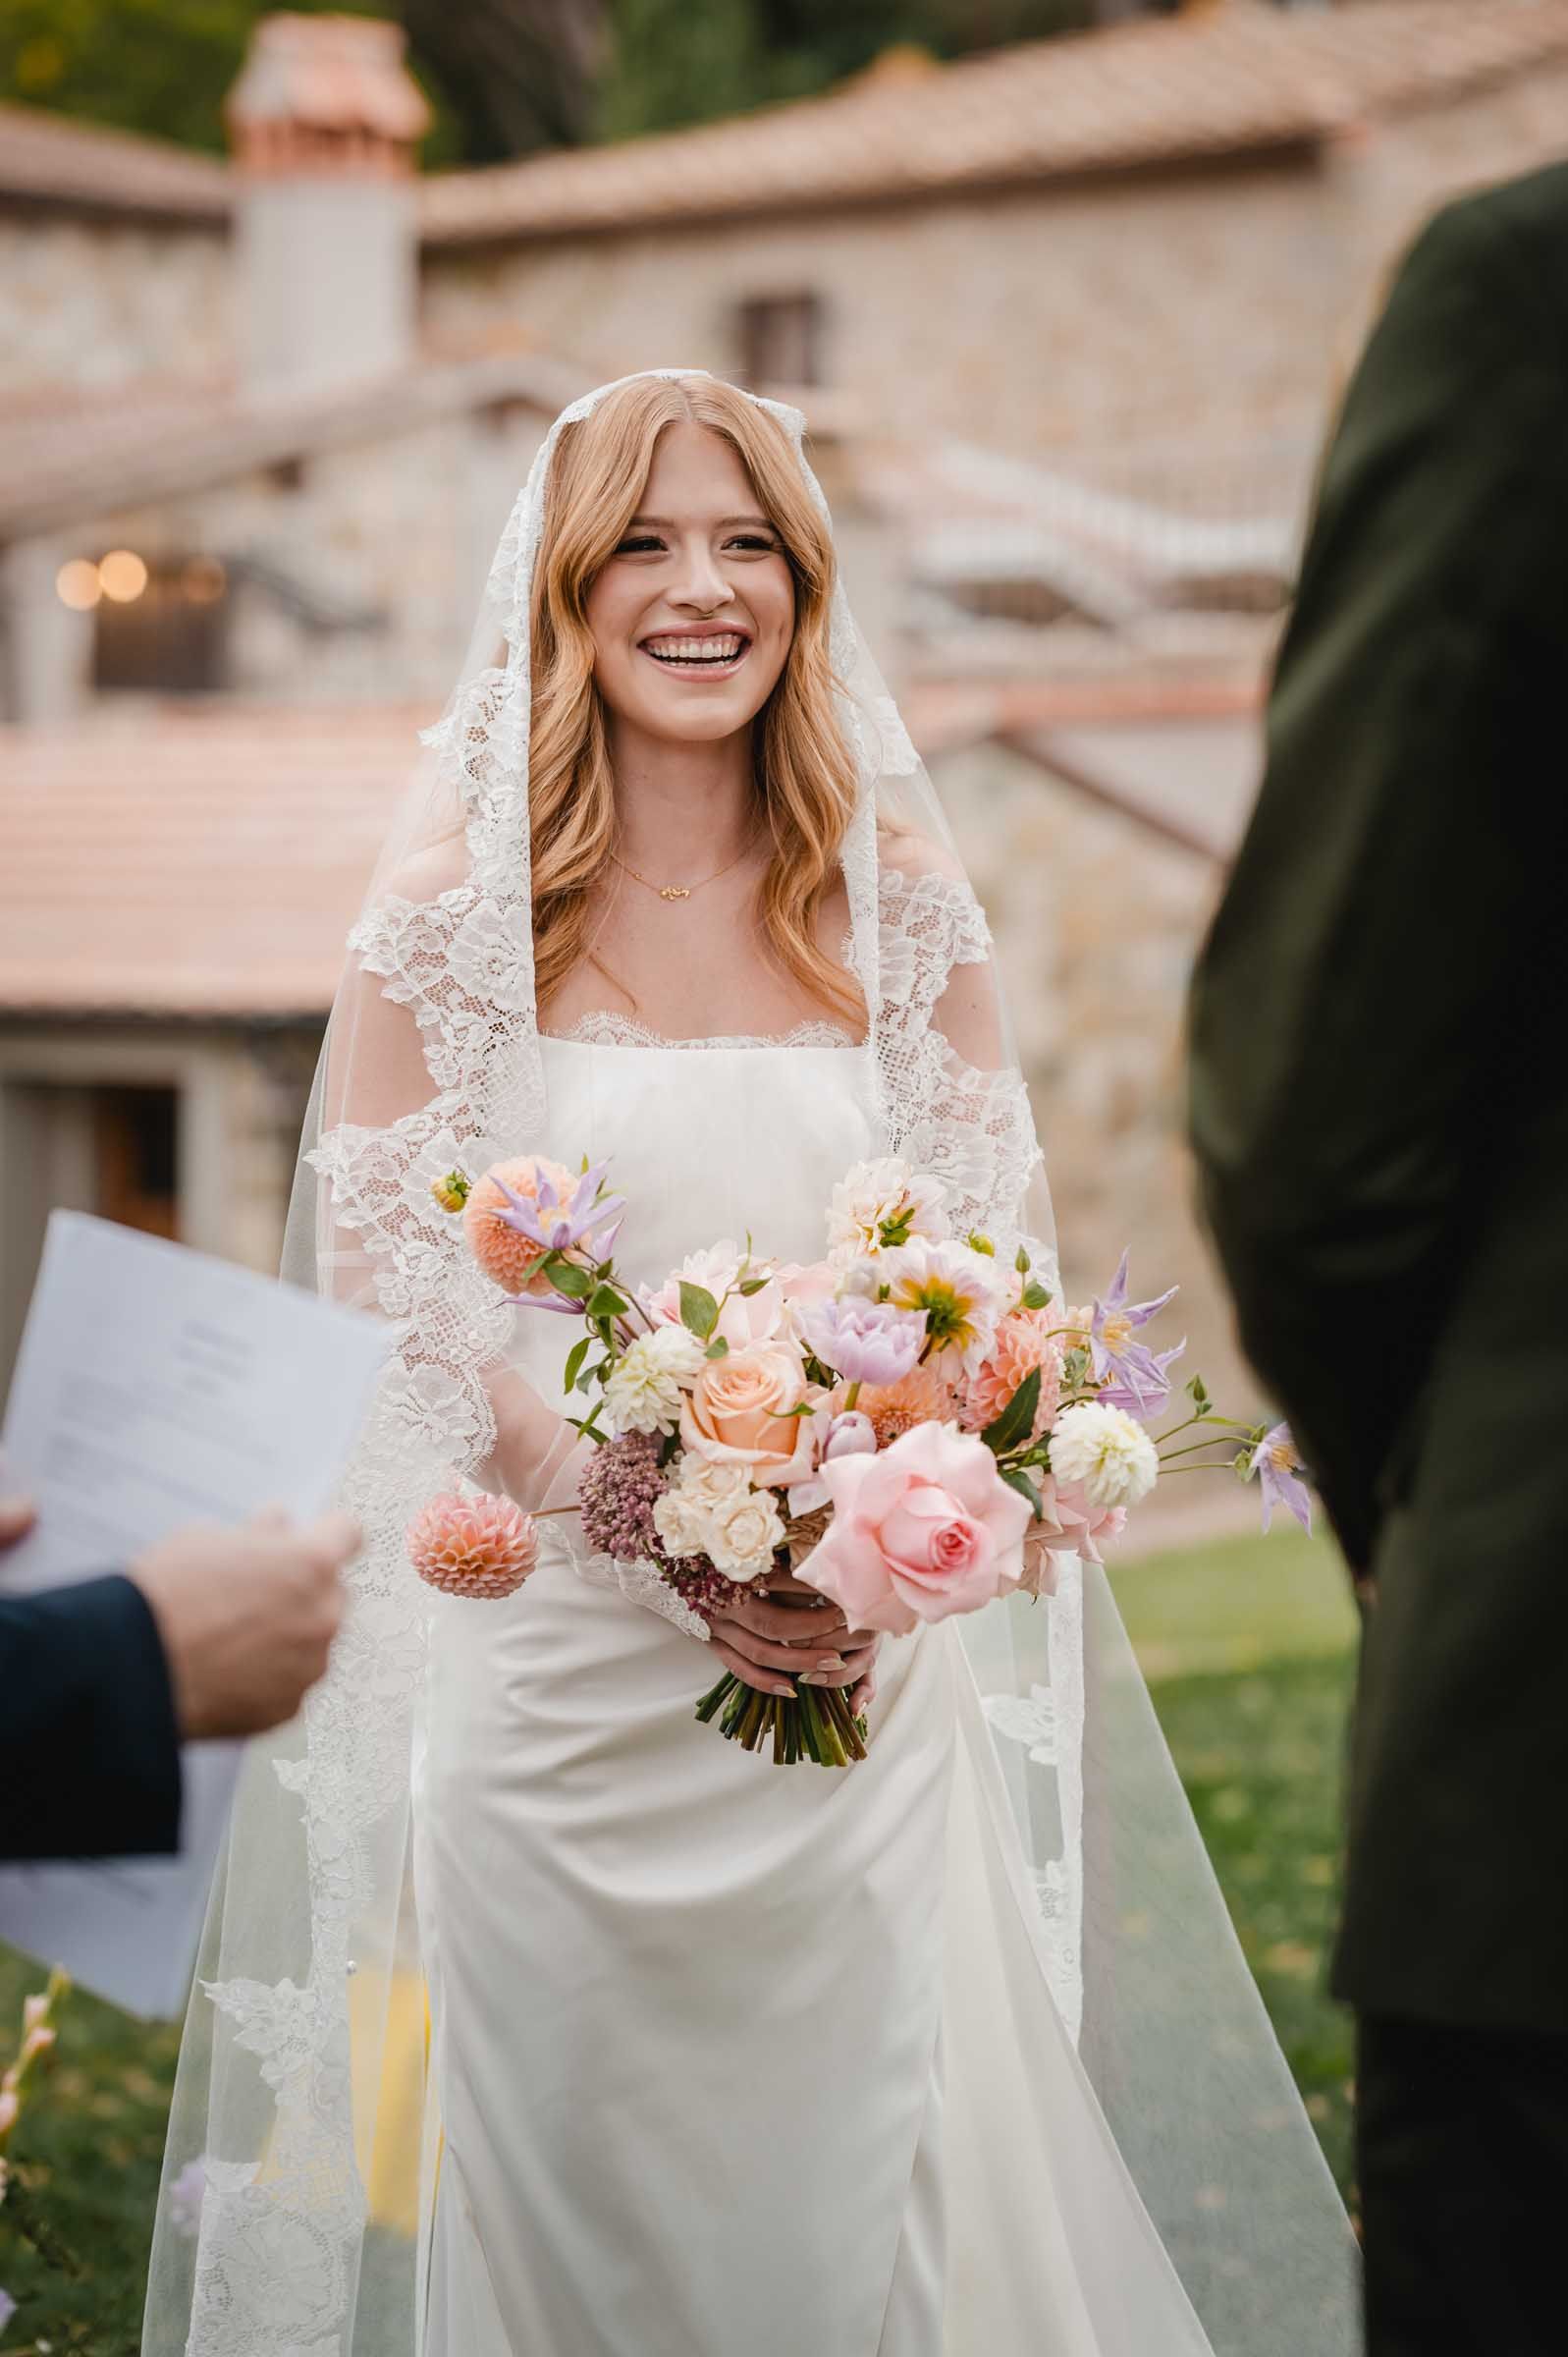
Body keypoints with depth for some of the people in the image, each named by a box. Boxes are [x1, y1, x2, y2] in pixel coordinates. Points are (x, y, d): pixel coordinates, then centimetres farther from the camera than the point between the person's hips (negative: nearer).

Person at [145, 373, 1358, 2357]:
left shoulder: (898, 899, 5)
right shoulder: (460, 904, -1)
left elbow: (993, 1266, 5)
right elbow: (377, 1273, -5)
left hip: (864, 1665, 2)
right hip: (555, 1654, -1)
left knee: (871, 2190, 5)